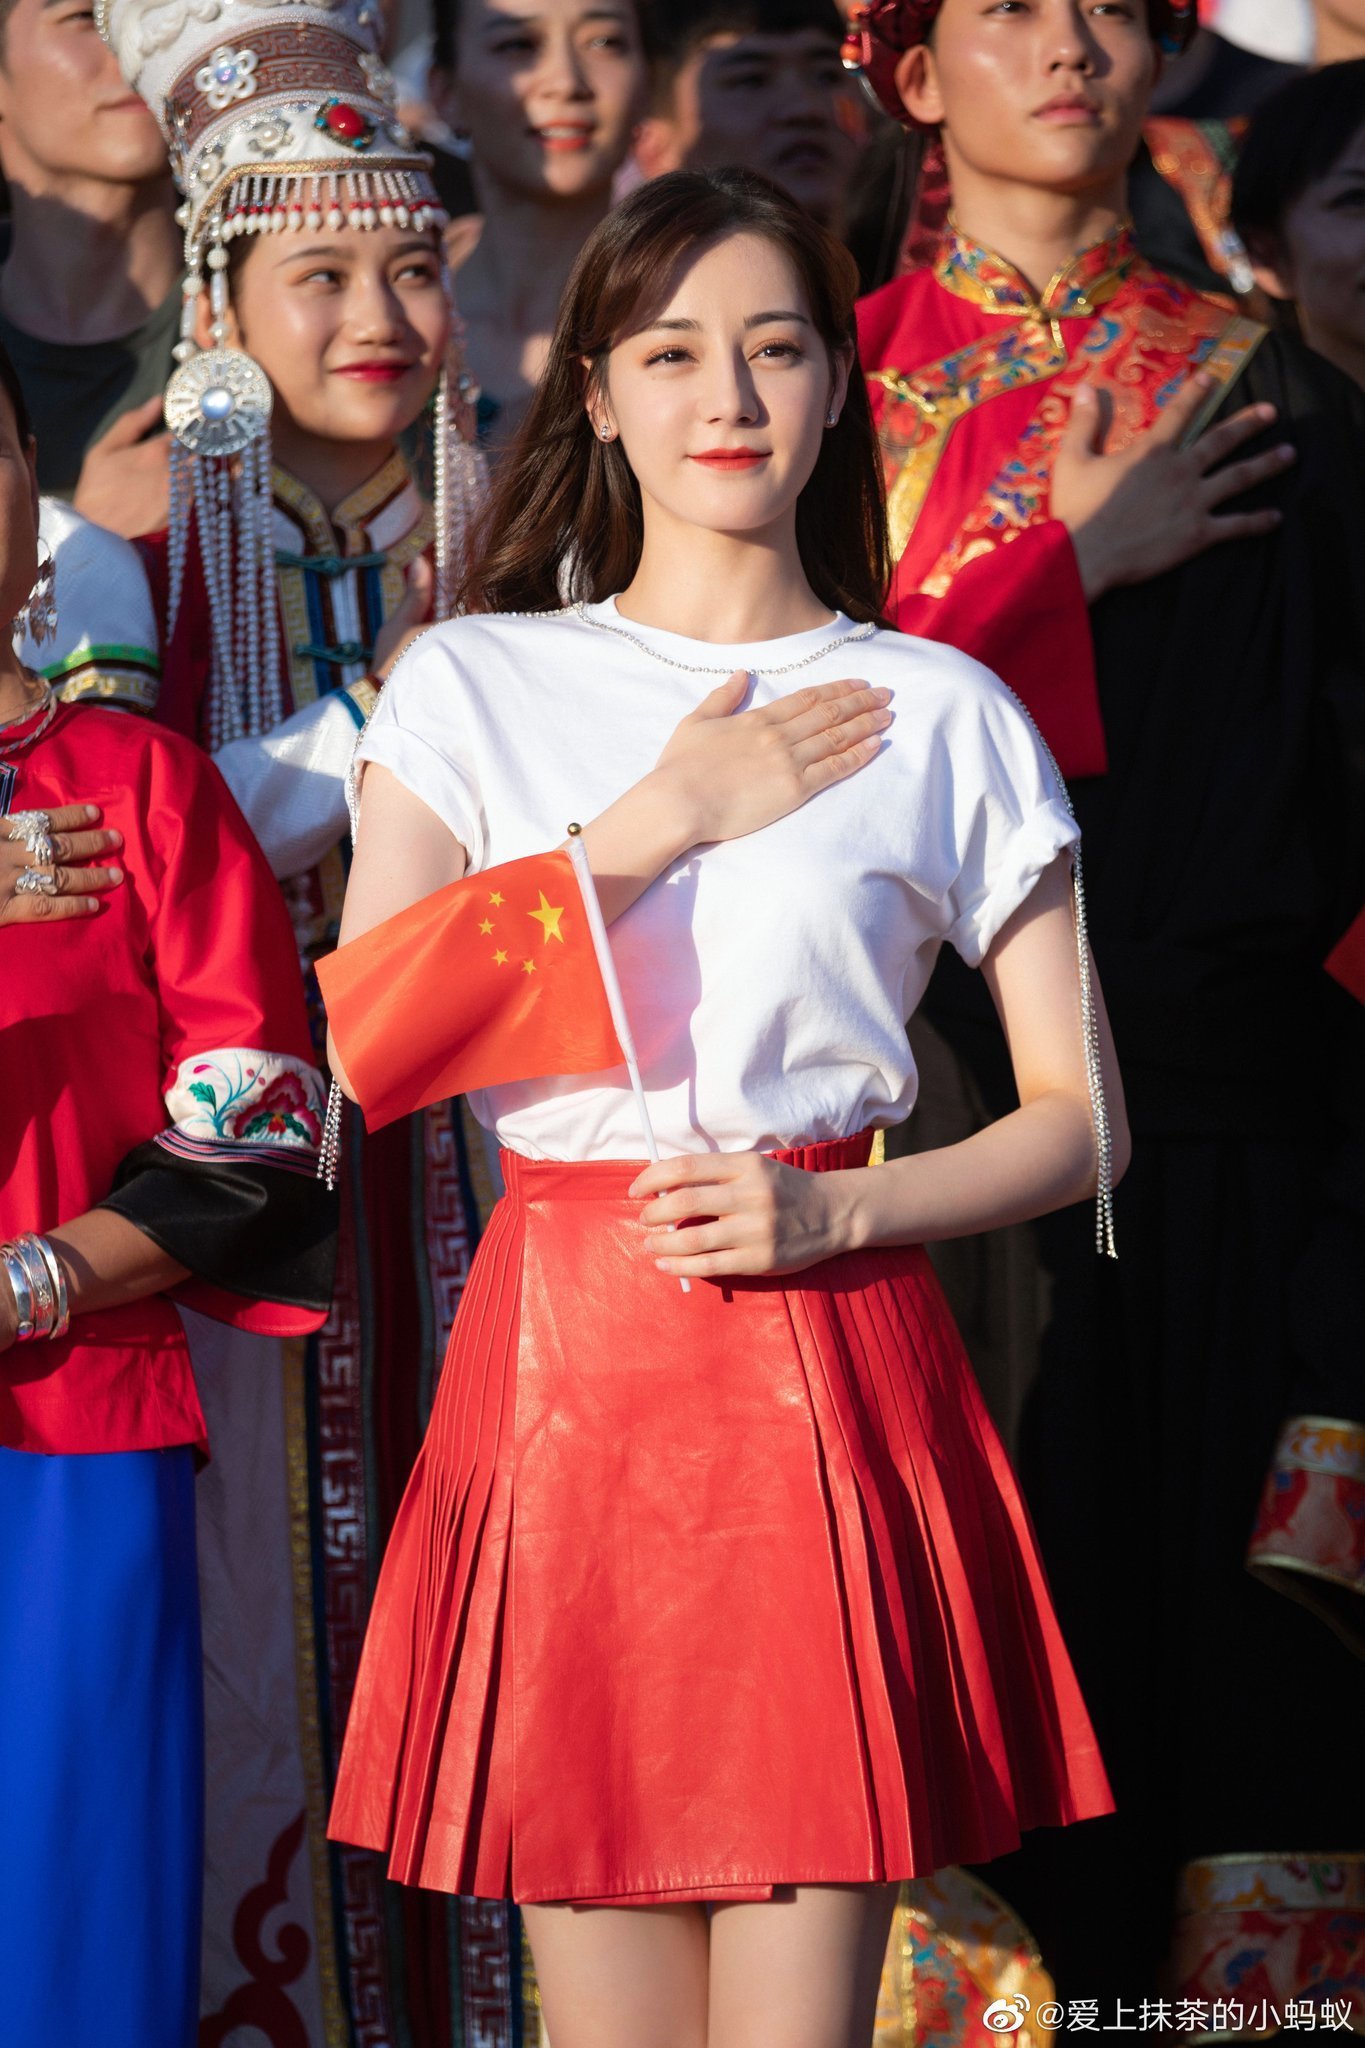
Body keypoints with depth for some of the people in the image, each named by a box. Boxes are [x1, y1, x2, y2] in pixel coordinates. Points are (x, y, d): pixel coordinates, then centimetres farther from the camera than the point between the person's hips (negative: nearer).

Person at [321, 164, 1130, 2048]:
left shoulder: (942, 718, 8)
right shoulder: (474, 684, 10)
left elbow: (1082, 1120, 9)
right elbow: (362, 1049, -3)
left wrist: (841, 1210, -9)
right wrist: (663, 818, -6)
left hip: (832, 1375, -1)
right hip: (565, 1372, 1)